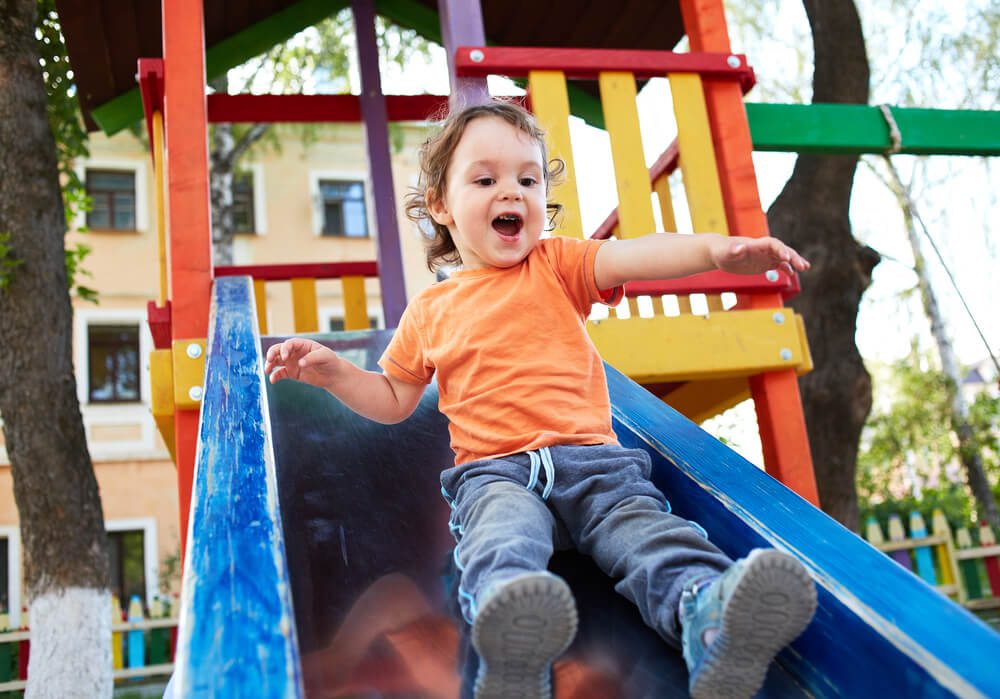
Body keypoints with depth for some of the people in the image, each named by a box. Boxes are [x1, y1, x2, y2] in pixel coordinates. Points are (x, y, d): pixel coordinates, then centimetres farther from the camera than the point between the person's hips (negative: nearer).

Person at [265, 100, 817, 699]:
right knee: (504, 532, -34)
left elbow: (632, 255, -7)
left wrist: (717, 249, -26)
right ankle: (514, 632, -60)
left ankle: (709, 612, -51)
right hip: (494, 469, -1)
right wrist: (333, 371, 10)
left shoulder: (557, 266, 14)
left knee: (643, 525, -28)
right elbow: (393, 400, 28)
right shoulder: (429, 312, 18)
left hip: (593, 458, 1)